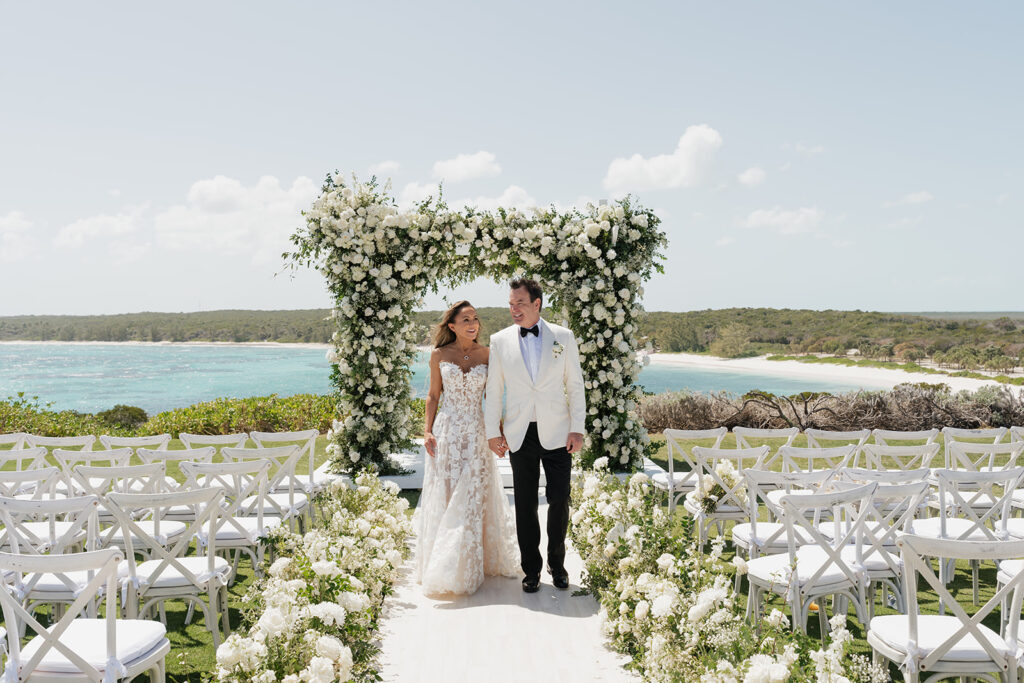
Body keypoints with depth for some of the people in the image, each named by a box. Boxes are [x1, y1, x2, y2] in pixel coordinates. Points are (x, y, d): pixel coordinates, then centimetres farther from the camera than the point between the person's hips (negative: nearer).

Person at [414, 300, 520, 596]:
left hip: (476, 433, 1)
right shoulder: (439, 355, 1)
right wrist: (428, 431, -4)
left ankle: (470, 566, 16)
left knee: (473, 498, 3)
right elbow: (433, 396, 5)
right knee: (445, 498, 3)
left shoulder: (486, 354, 2)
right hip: (447, 433, 0)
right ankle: (442, 568, 15)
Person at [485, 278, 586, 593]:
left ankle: (557, 563, 23)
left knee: (559, 501, 3)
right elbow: (493, 390, 7)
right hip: (520, 435, 1)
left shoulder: (563, 337, 3)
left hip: (557, 433, 0)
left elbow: (575, 386, 4)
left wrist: (577, 428, -3)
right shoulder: (499, 341, 4)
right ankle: (531, 569, 18)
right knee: (525, 505, 6)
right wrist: (492, 431, 2)